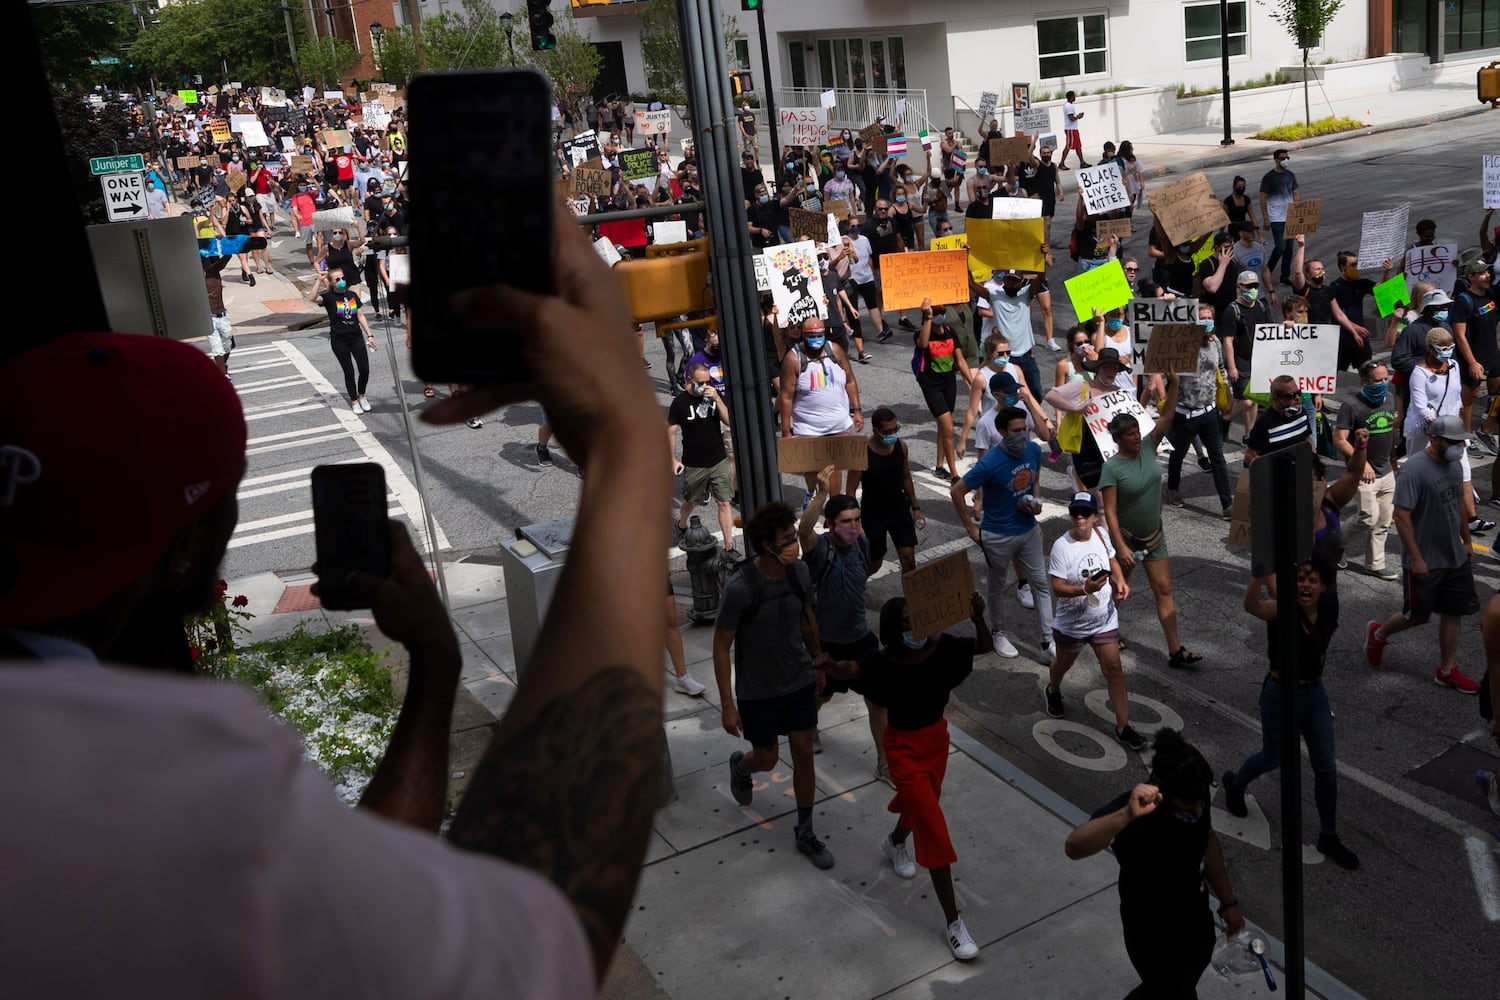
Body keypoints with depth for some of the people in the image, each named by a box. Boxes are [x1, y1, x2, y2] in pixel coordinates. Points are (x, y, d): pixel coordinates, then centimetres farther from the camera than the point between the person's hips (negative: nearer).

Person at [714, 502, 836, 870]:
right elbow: (721, 647, -18)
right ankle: (740, 766, 50)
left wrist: (818, 664, 19)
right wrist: (728, 705, -16)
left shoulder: (799, 571, -11)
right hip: (758, 691, -4)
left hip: (800, 681, 4)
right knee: (767, 759, 13)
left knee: (804, 755, 10)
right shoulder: (740, 588, -28)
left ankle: (805, 833, 28)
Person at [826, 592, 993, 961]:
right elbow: (850, 670, -36)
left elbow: (983, 647, -9)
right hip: (904, 747, -5)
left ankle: (895, 842, 66)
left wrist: (978, 618, -29)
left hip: (937, 737, 5)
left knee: (923, 801, 31)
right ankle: (954, 923, 4)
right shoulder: (882, 663, -26)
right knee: (935, 833, -5)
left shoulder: (941, 646, -15)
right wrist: (831, 666, -60)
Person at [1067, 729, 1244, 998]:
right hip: (1153, 936, -6)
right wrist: (1126, 815, -70)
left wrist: (1228, 902, 13)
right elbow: (1074, 848, -56)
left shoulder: (1196, 794, -18)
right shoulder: (1133, 813, -37)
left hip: (1195, 918, 7)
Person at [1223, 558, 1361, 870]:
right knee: (1273, 758, 16)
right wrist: (1259, 576, -63)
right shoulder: (1282, 611, -24)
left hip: (1315, 695, 5)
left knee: (1326, 768, 5)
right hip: (1280, 696, -5)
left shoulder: (1328, 618, -6)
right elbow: (1252, 605, -48)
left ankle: (1328, 837, 22)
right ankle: (1234, 784, 49)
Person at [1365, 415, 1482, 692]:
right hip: (1425, 562, -7)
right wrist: (1416, 559, -23)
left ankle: (1447, 670, 22)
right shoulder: (1414, 469, -21)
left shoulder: (1454, 465, 5)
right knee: (1416, 615, 6)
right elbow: (1401, 516, -23)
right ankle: (1378, 634, 33)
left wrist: (1467, 540, 20)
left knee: (1453, 613, 11)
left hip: (1456, 558, 7)